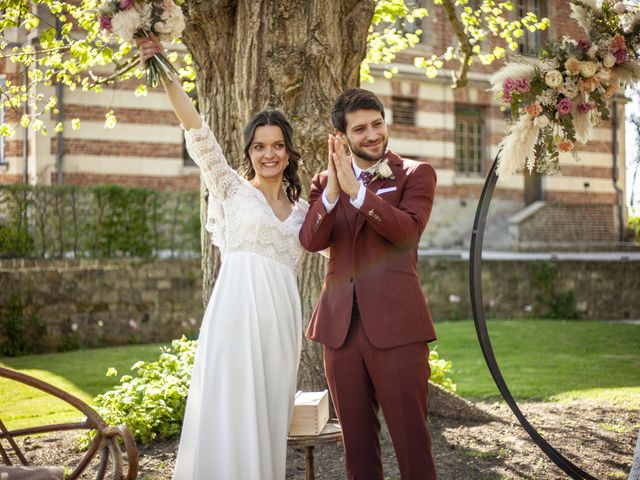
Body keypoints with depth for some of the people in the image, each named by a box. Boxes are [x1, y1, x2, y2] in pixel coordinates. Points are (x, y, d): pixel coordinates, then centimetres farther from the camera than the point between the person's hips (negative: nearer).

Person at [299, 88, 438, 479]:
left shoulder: (416, 174, 4)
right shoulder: (326, 182, 13)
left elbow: (408, 231, -13)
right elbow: (312, 240, -3)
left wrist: (356, 190, -19)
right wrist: (332, 189, -17)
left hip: (395, 324, -3)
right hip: (341, 325, 4)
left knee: (411, 439, -2)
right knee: (357, 440, 12)